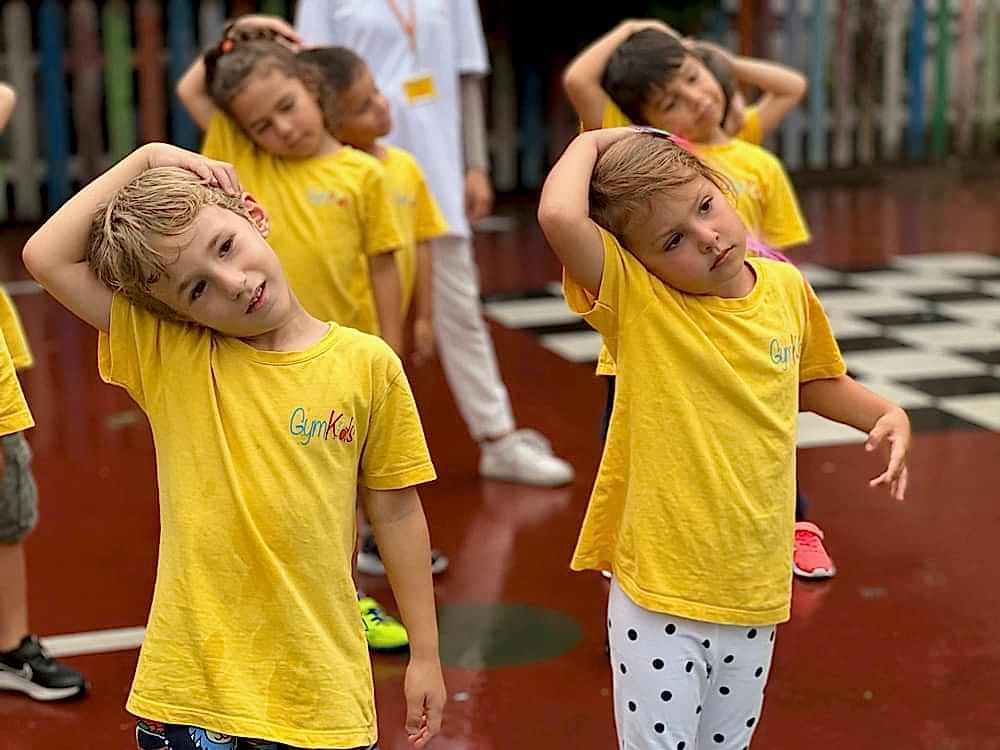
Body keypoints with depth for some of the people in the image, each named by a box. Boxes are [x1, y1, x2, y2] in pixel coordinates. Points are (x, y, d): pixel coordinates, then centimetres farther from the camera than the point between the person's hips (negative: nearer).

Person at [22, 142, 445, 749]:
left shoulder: (367, 364, -4)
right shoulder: (165, 355, -3)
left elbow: (396, 512, 4)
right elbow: (45, 257, -9)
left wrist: (425, 655, 8)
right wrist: (144, 159, -8)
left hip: (322, 688, 0)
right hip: (192, 687, 0)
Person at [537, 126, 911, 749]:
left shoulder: (787, 288, 0)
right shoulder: (634, 298, -15)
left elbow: (815, 382, 20)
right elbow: (559, 216, -35)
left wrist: (885, 413, 3)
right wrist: (592, 143, -17)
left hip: (754, 596, 5)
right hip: (657, 594, -4)